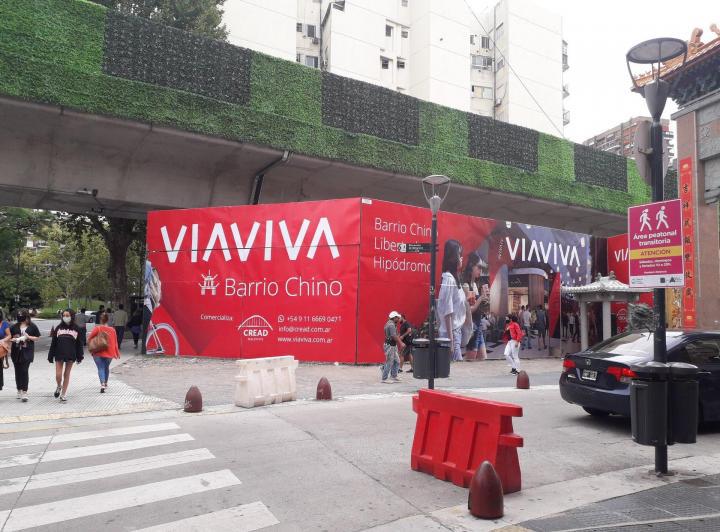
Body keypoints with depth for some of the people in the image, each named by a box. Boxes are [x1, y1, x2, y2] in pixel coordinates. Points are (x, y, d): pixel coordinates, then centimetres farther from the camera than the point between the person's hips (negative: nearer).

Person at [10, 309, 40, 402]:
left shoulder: (32, 326, 2)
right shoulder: (14, 327, 10)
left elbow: (37, 338, 5)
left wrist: (28, 337, -11)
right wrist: (14, 339, -8)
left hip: (27, 352, -4)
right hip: (16, 352, 4)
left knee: (25, 371, -11)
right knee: (18, 371, 9)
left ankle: (24, 392, -11)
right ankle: (19, 390, 24)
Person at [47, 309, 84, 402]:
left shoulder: (76, 329, 2)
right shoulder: (58, 328, 5)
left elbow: (79, 344, 4)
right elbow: (53, 343, 6)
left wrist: (79, 357, 0)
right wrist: (50, 356, 3)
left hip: (71, 355, -1)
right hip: (59, 354, 1)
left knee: (66, 375, 7)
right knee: (58, 375, -4)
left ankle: (63, 394, 17)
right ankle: (59, 387, 28)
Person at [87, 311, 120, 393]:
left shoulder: (97, 328, -9)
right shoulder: (112, 330, 0)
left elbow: (89, 339, -13)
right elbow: (115, 343, 4)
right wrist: (117, 353, 14)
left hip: (98, 353, -3)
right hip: (109, 353, 3)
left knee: (101, 368, -3)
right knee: (106, 368, 21)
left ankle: (102, 384, -22)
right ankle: (105, 383, 34)